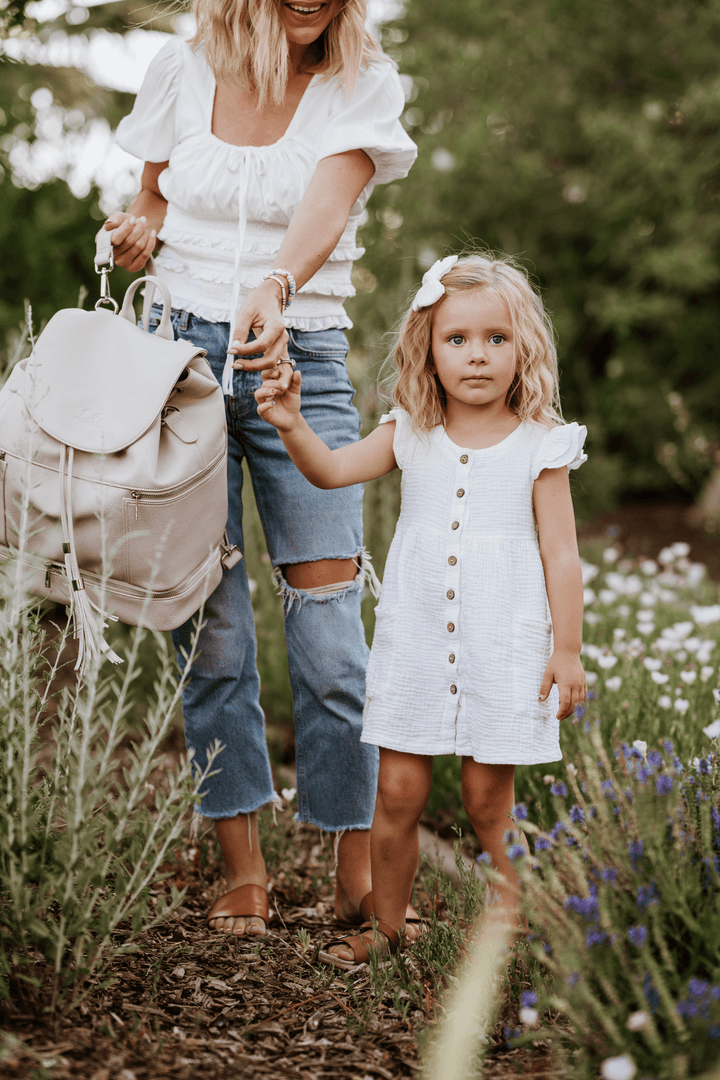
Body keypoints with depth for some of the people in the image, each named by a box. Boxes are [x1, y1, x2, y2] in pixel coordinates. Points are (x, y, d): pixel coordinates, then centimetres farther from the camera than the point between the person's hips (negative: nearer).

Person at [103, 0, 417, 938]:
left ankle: (359, 873, 6)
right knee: (210, 628, -1)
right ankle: (243, 866, 11)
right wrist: (136, 232, -6)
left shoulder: (363, 84, -1)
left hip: (300, 364, -1)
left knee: (331, 636, -7)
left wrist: (273, 288, -39)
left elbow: (328, 203, -19)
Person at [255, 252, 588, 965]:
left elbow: (560, 556, -1)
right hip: (415, 641, 3)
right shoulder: (411, 436, 5)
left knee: (489, 798, 3)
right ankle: (386, 925, 20)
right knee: (398, 792, 5)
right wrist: (291, 425, -21)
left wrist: (566, 651, -3)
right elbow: (331, 470, -1)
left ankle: (512, 919, 21)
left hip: (505, 648, -2)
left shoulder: (540, 447, -3)